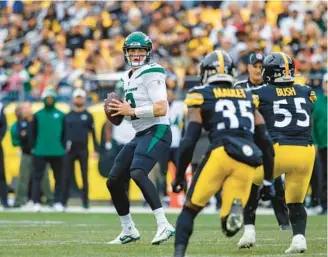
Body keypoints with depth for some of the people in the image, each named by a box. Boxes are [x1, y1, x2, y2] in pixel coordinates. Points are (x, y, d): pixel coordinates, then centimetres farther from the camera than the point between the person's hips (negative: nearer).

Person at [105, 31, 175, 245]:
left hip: (157, 132, -10)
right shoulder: (129, 77, 17)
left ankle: (164, 225, -33)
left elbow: (161, 109, -20)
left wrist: (131, 111, -18)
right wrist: (122, 110, 8)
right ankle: (129, 231, 24)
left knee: (137, 173, -31)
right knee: (114, 181, 9)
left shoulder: (151, 74, -10)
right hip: (141, 135, 10)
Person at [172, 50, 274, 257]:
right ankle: (236, 208, -27)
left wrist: (180, 175, 14)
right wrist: (269, 178, 28)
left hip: (222, 153, -3)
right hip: (248, 162, 3)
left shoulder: (202, 97, 12)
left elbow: (189, 141, 5)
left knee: (190, 209, 11)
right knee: (229, 226, 6)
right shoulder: (248, 98, 25)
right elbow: (265, 142, 22)